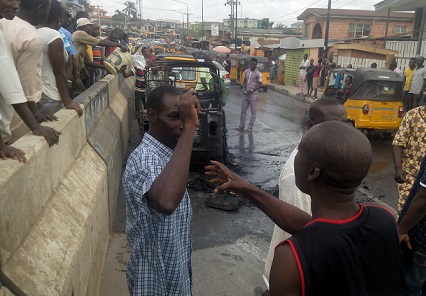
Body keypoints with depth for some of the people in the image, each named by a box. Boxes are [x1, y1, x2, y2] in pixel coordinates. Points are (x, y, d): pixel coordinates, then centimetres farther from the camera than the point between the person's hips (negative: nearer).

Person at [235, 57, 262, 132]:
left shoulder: (258, 74, -8)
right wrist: (243, 89, -1)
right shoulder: (246, 71, 9)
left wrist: (251, 90, -18)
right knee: (243, 110, 8)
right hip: (246, 95, 6)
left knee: (253, 112, 1)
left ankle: (250, 127, 6)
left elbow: (260, 85, -10)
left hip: (253, 95, -6)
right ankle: (241, 126, 16)